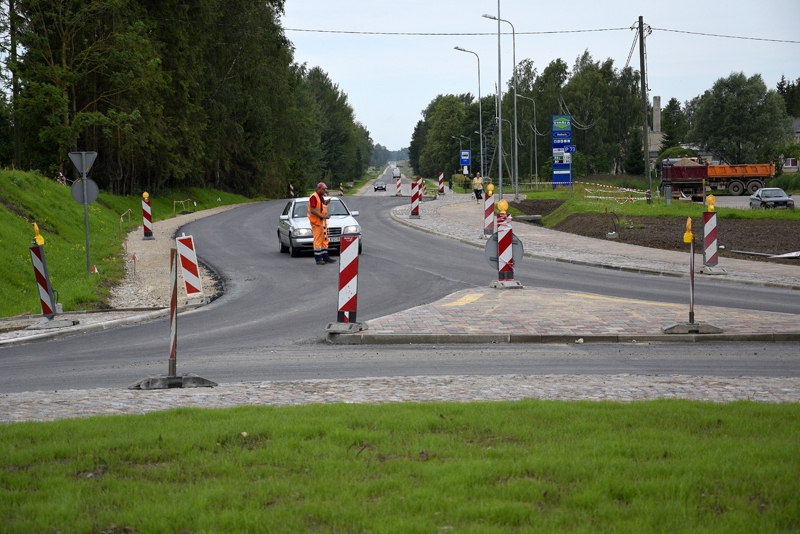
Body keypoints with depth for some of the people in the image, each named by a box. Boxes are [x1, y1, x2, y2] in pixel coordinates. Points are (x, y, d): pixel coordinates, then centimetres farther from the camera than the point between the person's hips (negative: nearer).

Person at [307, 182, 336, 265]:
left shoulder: (321, 197, 17)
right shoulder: (314, 197, -13)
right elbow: (312, 210, -20)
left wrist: (326, 203, 8)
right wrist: (322, 216, -24)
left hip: (323, 221, 10)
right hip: (316, 222, -10)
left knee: (324, 240, 11)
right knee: (318, 240, -8)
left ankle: (325, 257, 17)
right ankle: (318, 259, -6)